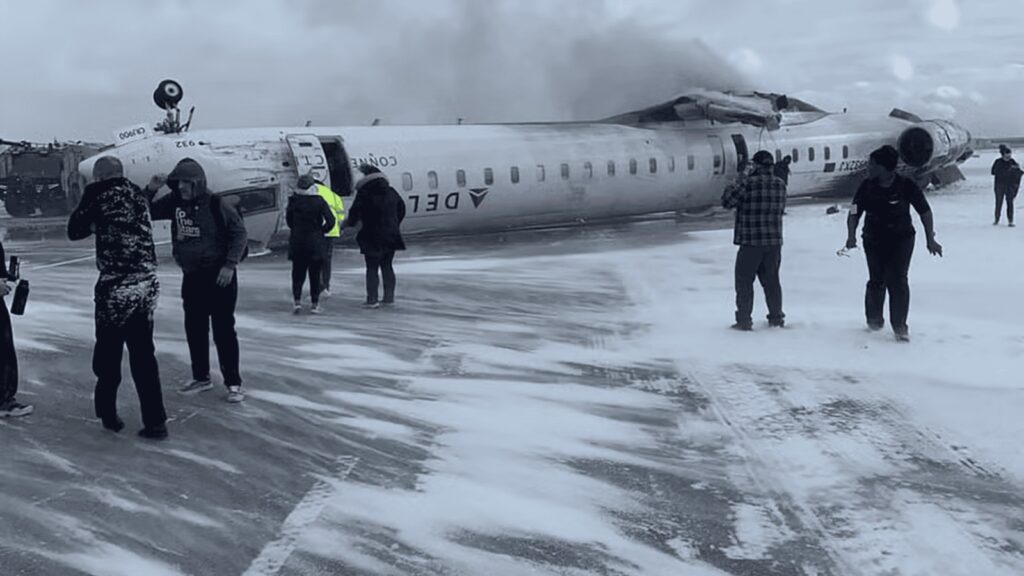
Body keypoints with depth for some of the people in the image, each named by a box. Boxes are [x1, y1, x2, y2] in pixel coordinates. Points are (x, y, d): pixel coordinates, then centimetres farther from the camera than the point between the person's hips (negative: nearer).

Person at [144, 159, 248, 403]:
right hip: (191, 276, 6)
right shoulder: (174, 202, 2)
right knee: (194, 328, 12)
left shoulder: (217, 204, -15)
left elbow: (239, 233, -12)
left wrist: (230, 265, -18)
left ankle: (233, 383, 4)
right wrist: (150, 190, -8)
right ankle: (201, 377, 26)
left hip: (219, 275, -6)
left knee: (223, 329, -3)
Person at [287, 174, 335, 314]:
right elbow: (331, 221, -11)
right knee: (315, 274, 6)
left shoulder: (294, 201, -3)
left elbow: (288, 220, 6)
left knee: (297, 273, 10)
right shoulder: (319, 201, -7)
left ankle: (297, 301, -2)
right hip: (316, 243, -1)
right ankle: (314, 304, 7)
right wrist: (321, 231, 4)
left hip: (297, 242, 1)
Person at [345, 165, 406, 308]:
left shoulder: (364, 193, -12)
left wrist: (350, 222, 9)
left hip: (372, 237, -6)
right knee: (387, 266, 14)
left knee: (372, 268, 1)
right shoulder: (391, 192, 8)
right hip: (391, 236, 6)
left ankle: (372, 299, 0)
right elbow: (401, 208, 19)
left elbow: (355, 212, -12)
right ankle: (389, 297, 16)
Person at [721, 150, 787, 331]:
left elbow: (726, 201, -11)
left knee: (744, 282, 4)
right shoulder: (780, 185, 3)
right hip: (774, 241, 5)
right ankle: (776, 317, 25)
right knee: (771, 280, 18)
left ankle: (744, 320, 3)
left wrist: (733, 186, 6)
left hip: (751, 242, -5)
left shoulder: (748, 183, -14)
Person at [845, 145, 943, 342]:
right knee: (877, 280, 0)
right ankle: (874, 318, 26)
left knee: (898, 280, -10)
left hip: (902, 239, -2)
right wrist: (851, 236, -17)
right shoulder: (867, 187, -7)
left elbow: (925, 212, -4)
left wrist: (930, 240, -4)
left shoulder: (906, 186, -13)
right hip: (874, 240, 2)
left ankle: (899, 326, 1)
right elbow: (854, 213, -1)